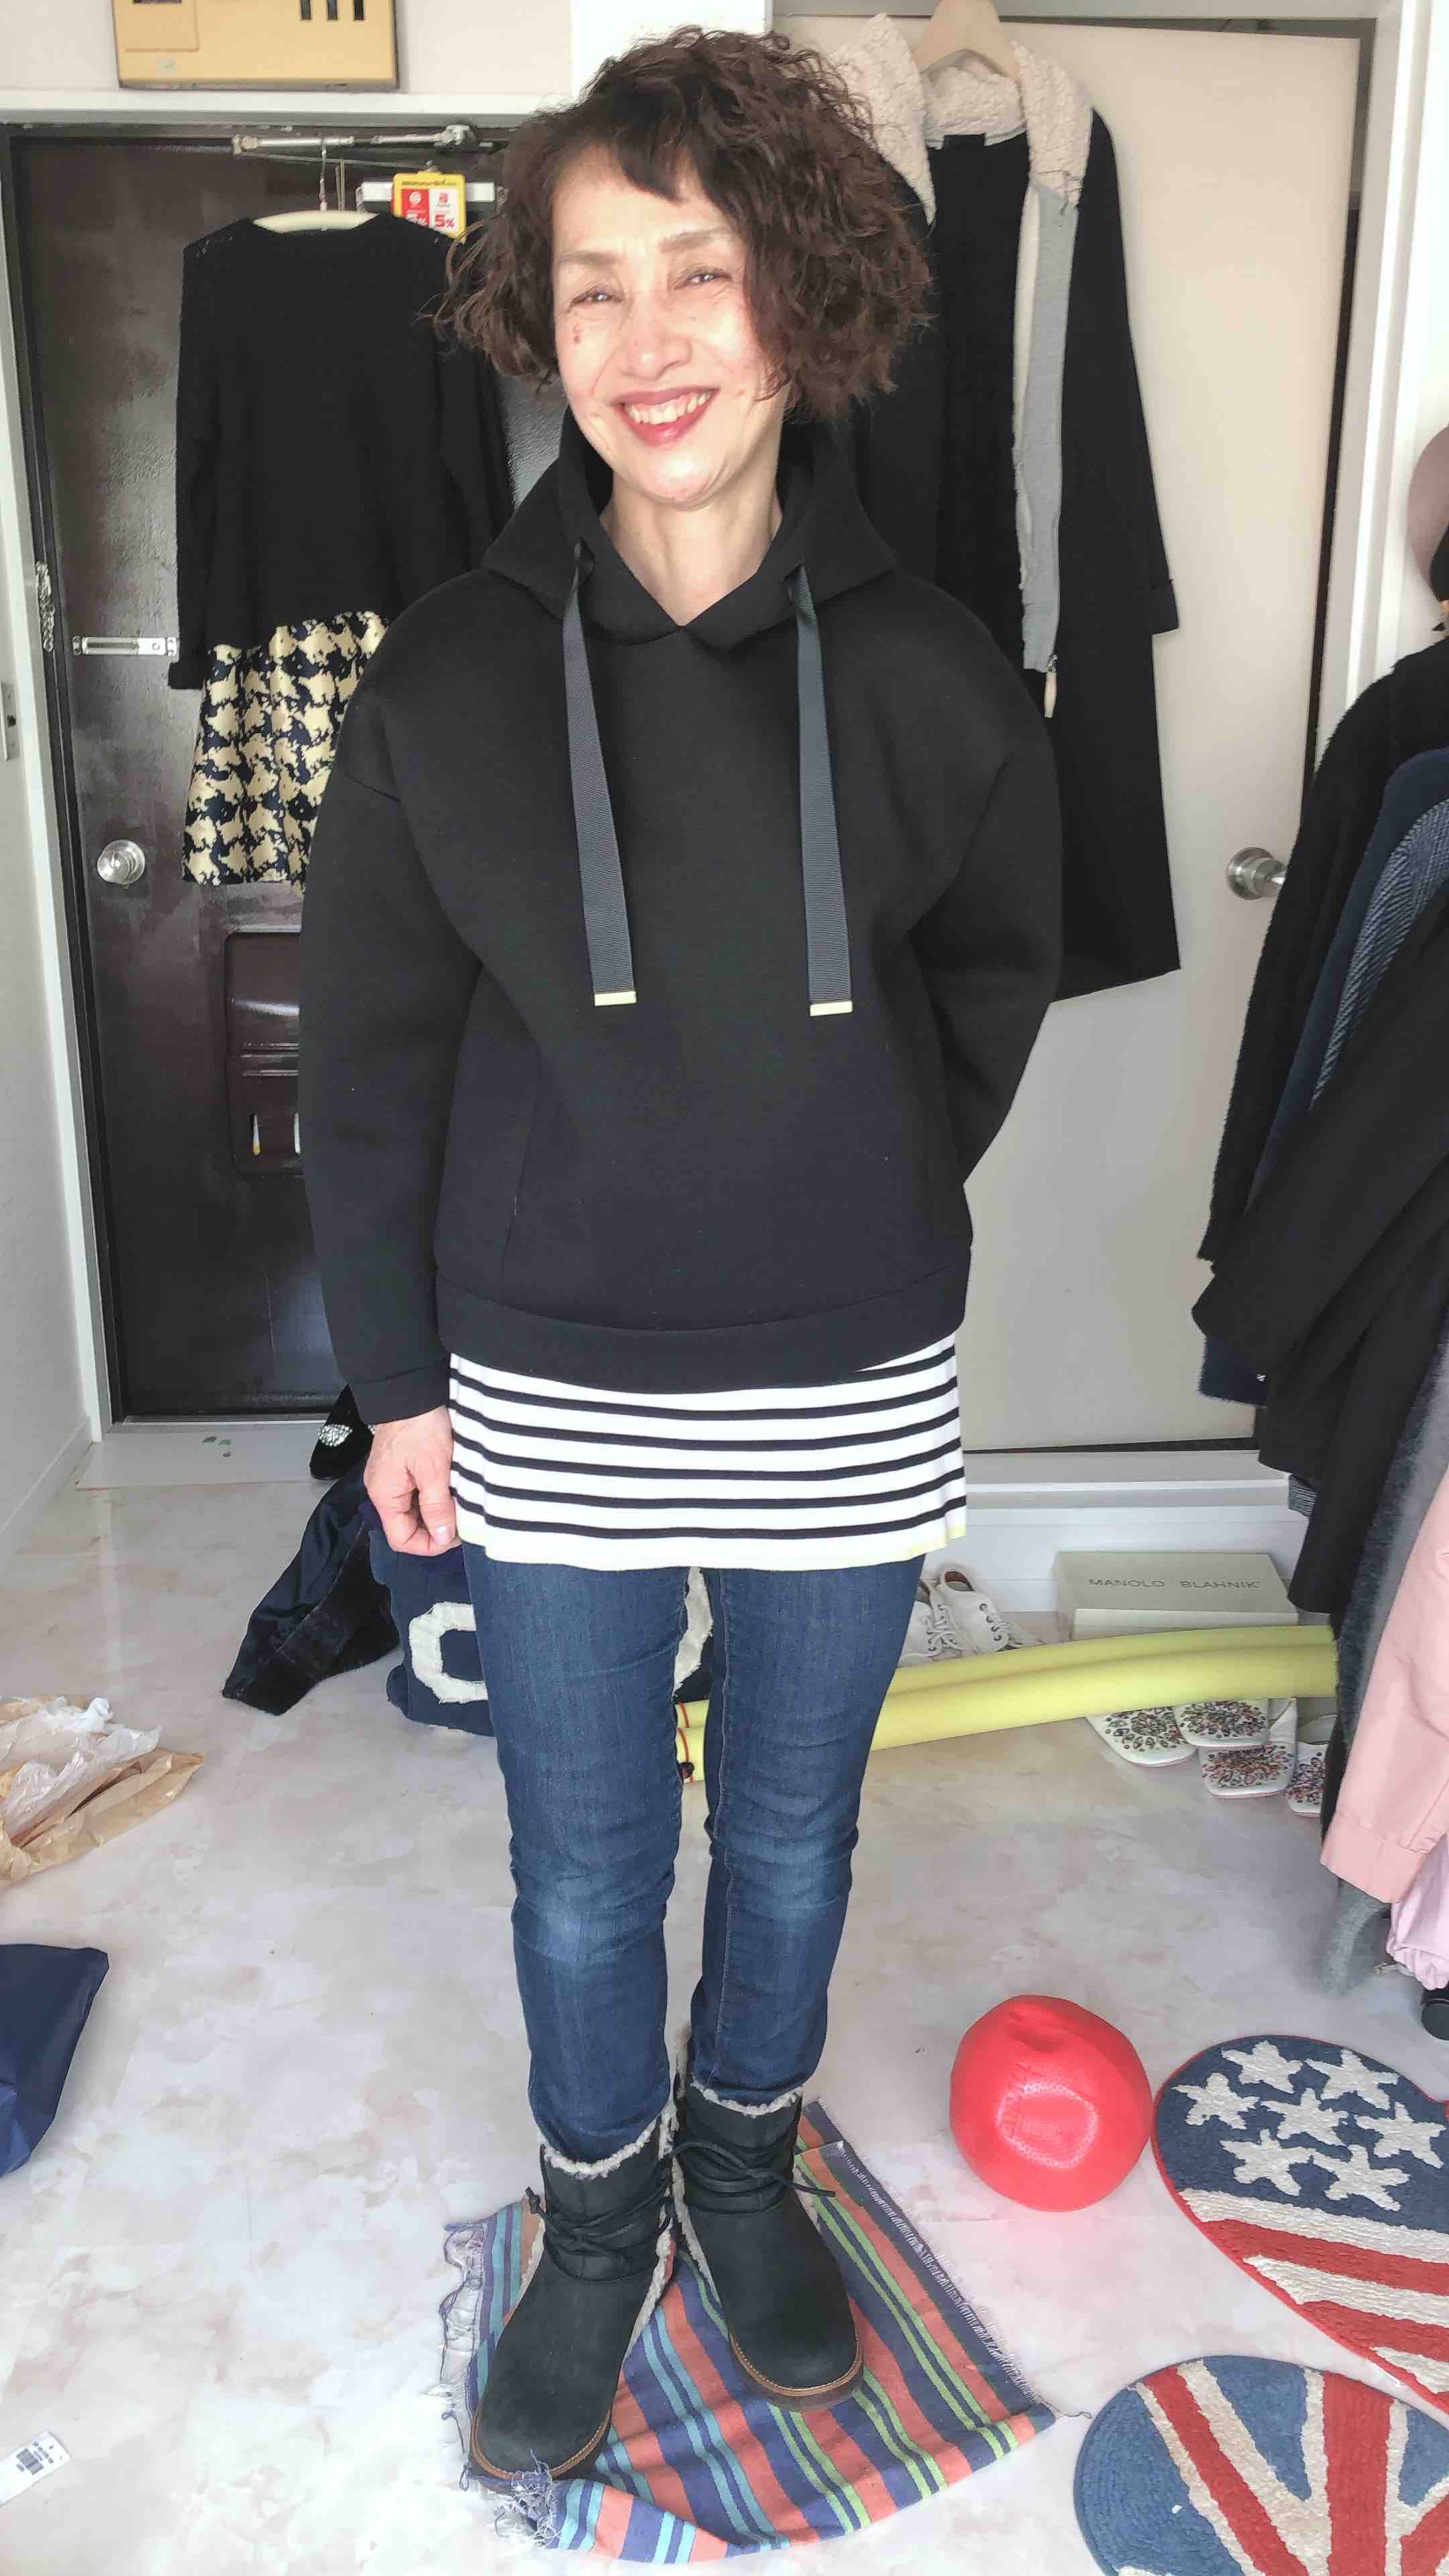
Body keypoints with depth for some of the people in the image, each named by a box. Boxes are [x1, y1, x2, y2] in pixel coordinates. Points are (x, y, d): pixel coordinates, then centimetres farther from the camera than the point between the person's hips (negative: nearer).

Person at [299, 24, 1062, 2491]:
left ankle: (745, 2158, 50)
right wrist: (398, 1381, 0)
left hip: (851, 1394, 1)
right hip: (547, 1393, 0)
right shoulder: (444, 676, -9)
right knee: (582, 1866, 16)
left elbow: (994, 972, 10)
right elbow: (367, 1063, -2)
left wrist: (857, 1198, 10)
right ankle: (600, 2216, 46)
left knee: (791, 1830, 20)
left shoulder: (926, 673, -8)